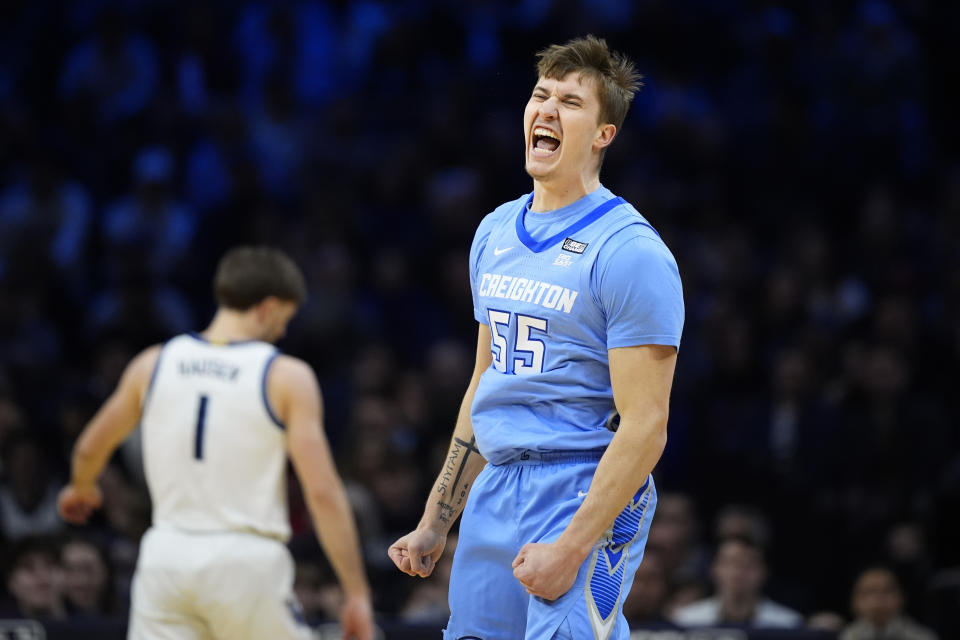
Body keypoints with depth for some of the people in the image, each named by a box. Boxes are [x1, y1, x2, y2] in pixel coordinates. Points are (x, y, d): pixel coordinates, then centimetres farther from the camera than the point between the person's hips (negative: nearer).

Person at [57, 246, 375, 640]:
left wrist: (81, 489, 46)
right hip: (248, 562, -3)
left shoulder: (154, 364, 7)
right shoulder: (287, 377, -4)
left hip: (166, 557, 3)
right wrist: (357, 593, -7)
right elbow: (322, 492, -11)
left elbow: (90, 448, 22)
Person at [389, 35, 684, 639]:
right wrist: (435, 525, 19)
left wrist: (572, 548, -21)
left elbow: (644, 428, -15)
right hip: (496, 493, 7)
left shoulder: (630, 251, -11)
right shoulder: (496, 232, 13)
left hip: (585, 497, -7)